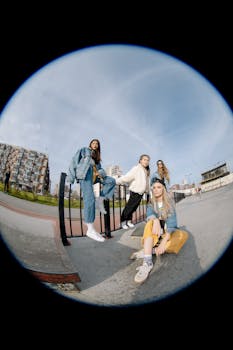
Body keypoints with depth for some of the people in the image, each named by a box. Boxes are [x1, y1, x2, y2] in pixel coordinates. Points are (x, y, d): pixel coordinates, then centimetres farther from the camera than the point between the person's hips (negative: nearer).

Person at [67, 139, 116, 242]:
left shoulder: (97, 157, 32)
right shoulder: (84, 150, 18)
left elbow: (100, 168, 19)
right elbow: (74, 161, 7)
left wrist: (100, 173, -7)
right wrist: (71, 176, -6)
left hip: (94, 175, 7)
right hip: (85, 173, -7)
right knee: (90, 199, -22)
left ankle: (100, 200, -6)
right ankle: (90, 230, -26)